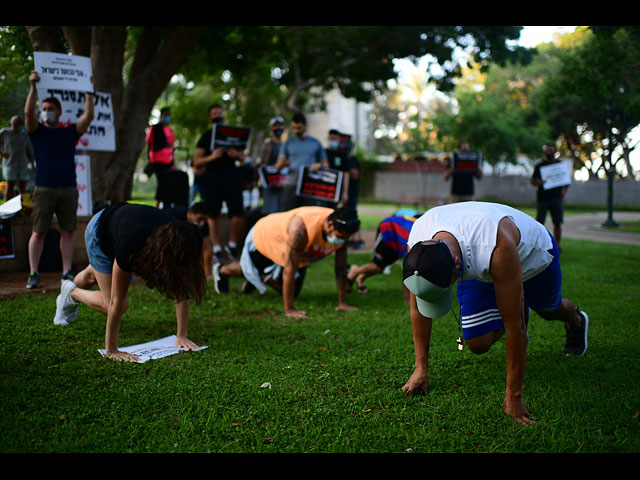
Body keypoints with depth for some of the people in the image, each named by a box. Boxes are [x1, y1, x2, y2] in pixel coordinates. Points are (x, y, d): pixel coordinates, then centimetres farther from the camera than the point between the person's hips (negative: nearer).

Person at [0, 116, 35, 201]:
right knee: (10, 186, -9)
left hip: (23, 165, 4)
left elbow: (29, 150, 16)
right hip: (10, 164, -4)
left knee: (22, 187, 2)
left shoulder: (24, 135, 13)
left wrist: (32, 163, 8)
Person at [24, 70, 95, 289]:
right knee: (39, 232, -2)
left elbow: (89, 116, 3)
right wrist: (33, 86, -13)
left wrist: (89, 92, 0)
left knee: (67, 232, 2)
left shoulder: (71, 131, 13)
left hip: (68, 189, 2)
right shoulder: (37, 131, 8)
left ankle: (67, 273, 5)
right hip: (44, 189, -2)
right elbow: (28, 112, -8)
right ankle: (33, 274, 1)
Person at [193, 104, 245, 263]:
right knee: (213, 214, 0)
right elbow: (196, 162, 2)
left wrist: (237, 154, -6)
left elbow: (243, 159, 17)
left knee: (238, 213, -7)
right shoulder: (206, 136, 8)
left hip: (232, 174, 2)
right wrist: (212, 157, -15)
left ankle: (232, 244, 11)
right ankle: (217, 248, 10)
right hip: (213, 177, -1)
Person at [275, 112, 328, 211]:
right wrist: (283, 164, -19)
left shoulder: (316, 143, 12)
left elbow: (326, 165, 15)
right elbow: (278, 167, 5)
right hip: (291, 185, 0)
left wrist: (319, 165, -9)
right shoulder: (288, 143, 10)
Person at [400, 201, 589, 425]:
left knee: (550, 310, 24)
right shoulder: (417, 246, -35)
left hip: (533, 257, -3)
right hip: (479, 270, 3)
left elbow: (514, 325, -43)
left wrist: (513, 397, -37)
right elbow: (418, 308, -19)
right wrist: (421, 368, -17)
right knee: (478, 344, -6)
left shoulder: (497, 247, -50)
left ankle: (576, 321, 62)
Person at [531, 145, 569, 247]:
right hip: (542, 197, -1)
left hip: (556, 197, 1)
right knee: (540, 222, -5)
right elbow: (532, 180, 9)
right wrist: (538, 183, -13)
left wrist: (564, 190, -3)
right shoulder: (540, 166, 7)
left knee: (557, 223, 1)